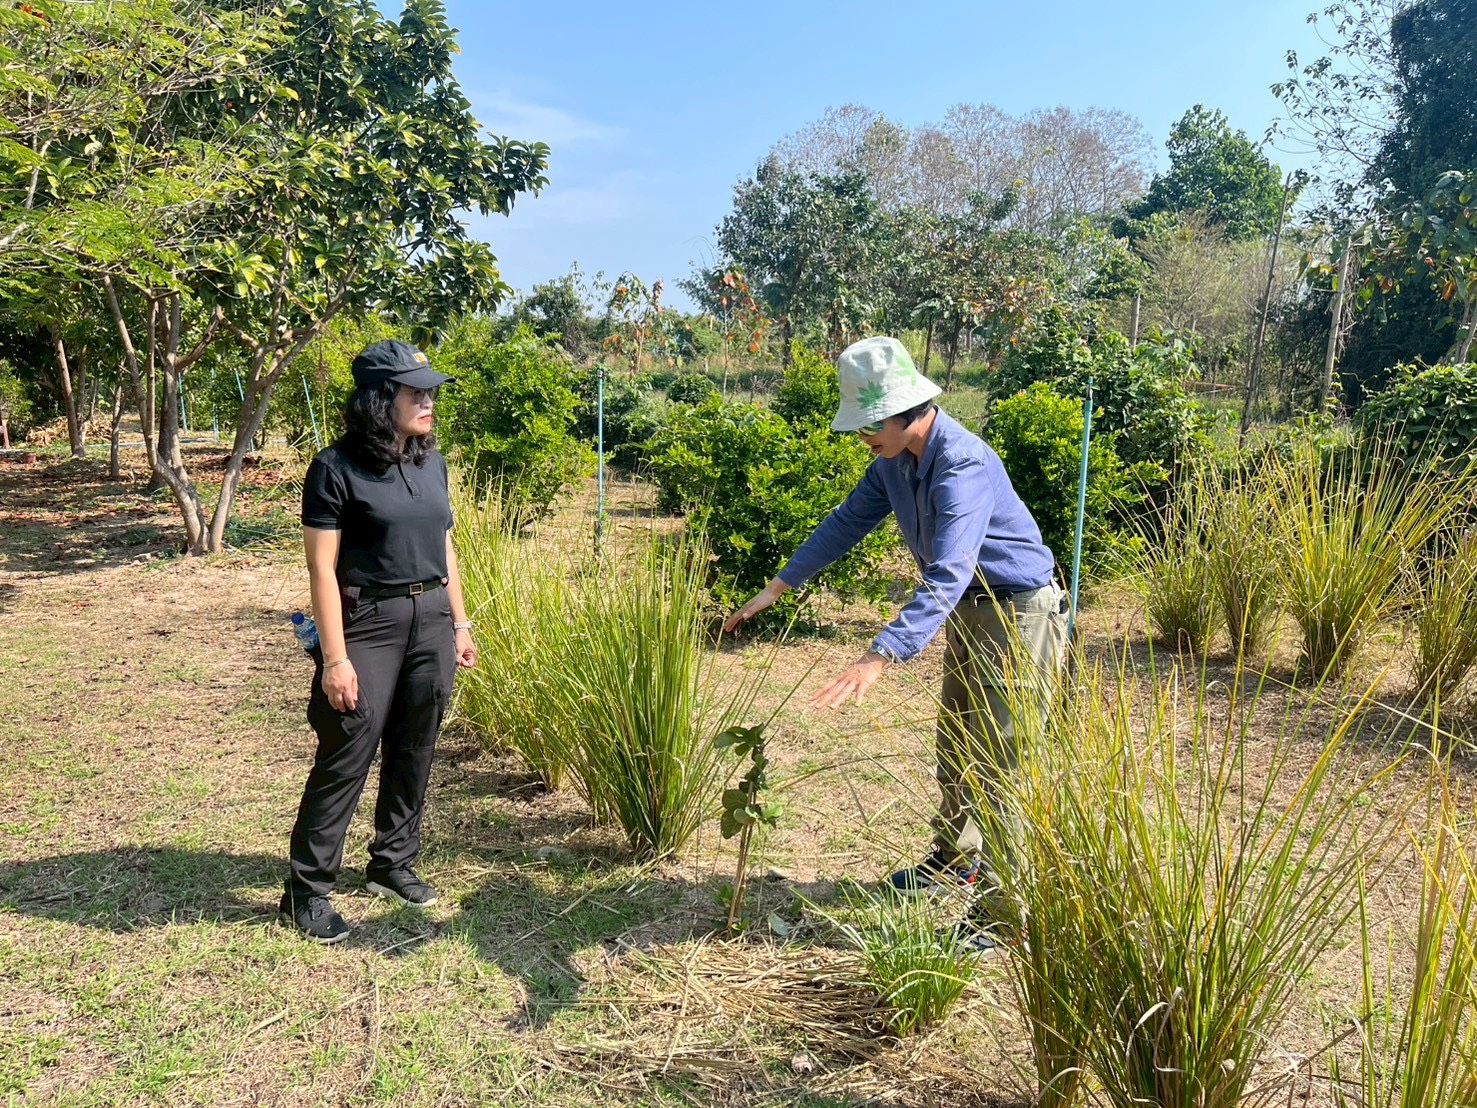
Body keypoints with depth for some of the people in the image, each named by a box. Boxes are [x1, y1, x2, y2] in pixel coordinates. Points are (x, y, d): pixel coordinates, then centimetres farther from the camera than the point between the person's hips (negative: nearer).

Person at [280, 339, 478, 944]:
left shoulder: (431, 462, 9)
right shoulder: (337, 468, -10)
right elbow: (322, 567, -12)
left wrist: (460, 624, 14)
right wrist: (335, 657, -15)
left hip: (432, 619, 6)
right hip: (369, 621, -6)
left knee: (414, 751, 12)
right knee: (347, 754, -3)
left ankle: (392, 864, 28)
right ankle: (307, 889, 11)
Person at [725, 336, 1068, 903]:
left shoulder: (963, 466, -31)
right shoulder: (895, 458, -3)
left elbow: (947, 576, -40)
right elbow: (848, 520, 9)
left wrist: (878, 657, -49)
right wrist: (777, 587, 8)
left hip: (1018, 612, -9)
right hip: (968, 610, 9)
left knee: (998, 758, -6)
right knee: (954, 747, 20)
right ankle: (955, 857, 39)